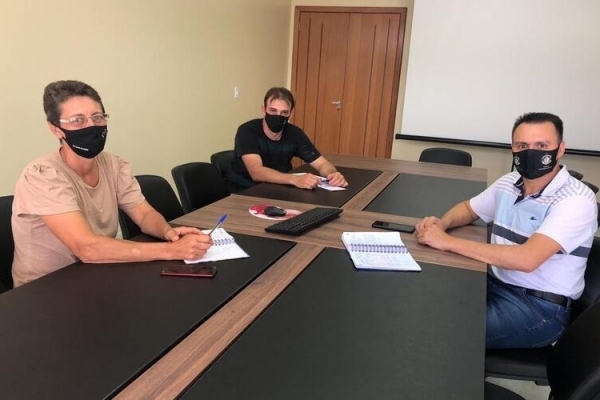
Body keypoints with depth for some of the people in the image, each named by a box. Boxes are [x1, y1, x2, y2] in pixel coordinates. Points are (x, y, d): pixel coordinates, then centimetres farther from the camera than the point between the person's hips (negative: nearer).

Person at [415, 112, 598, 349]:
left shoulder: (576, 200, -17)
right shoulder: (509, 183, 4)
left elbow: (527, 259, -30)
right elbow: (468, 208, 22)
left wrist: (448, 242, -28)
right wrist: (442, 223, -3)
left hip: (539, 308, -6)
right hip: (494, 284, 7)